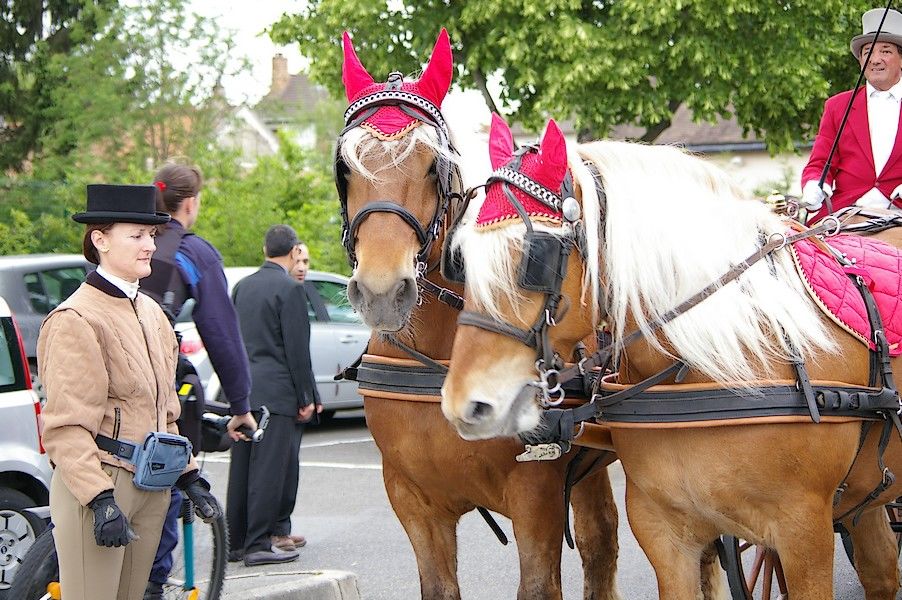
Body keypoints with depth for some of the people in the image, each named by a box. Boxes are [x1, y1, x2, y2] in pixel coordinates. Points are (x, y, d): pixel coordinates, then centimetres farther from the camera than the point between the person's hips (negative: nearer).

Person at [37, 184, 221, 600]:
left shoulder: (151, 313, 15)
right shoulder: (76, 319, -11)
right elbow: (66, 427, -16)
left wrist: (190, 476, 15)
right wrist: (100, 499, -24)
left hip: (151, 487, 8)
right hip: (97, 484, -8)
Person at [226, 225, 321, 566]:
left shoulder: (243, 286, 12)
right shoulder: (289, 289, -10)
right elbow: (297, 349, -12)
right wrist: (306, 397, -5)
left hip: (243, 388, 7)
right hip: (276, 391, -7)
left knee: (241, 467, 10)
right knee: (269, 468, -5)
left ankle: (235, 542, 15)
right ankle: (258, 544, -5)